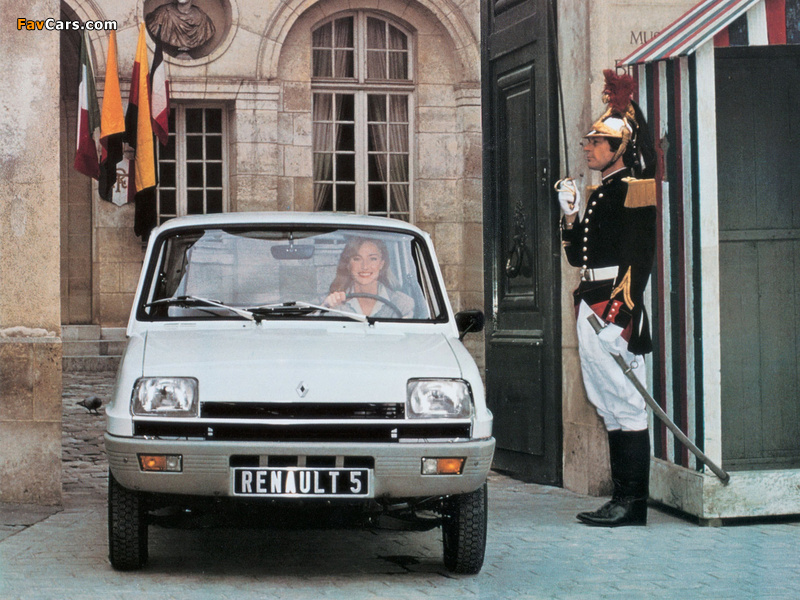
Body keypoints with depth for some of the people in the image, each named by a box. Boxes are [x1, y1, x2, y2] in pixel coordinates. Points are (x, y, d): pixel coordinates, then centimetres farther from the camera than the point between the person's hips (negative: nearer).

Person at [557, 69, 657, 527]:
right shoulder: (600, 194, 19)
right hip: (592, 308, 10)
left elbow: (636, 262, -18)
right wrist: (572, 214, 8)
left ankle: (633, 503, -3)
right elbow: (579, 256, 21)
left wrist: (617, 320, -23)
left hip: (615, 311, -10)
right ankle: (623, 499, 17)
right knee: (610, 407, 11)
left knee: (625, 406, -7)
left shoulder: (632, 192, -10)